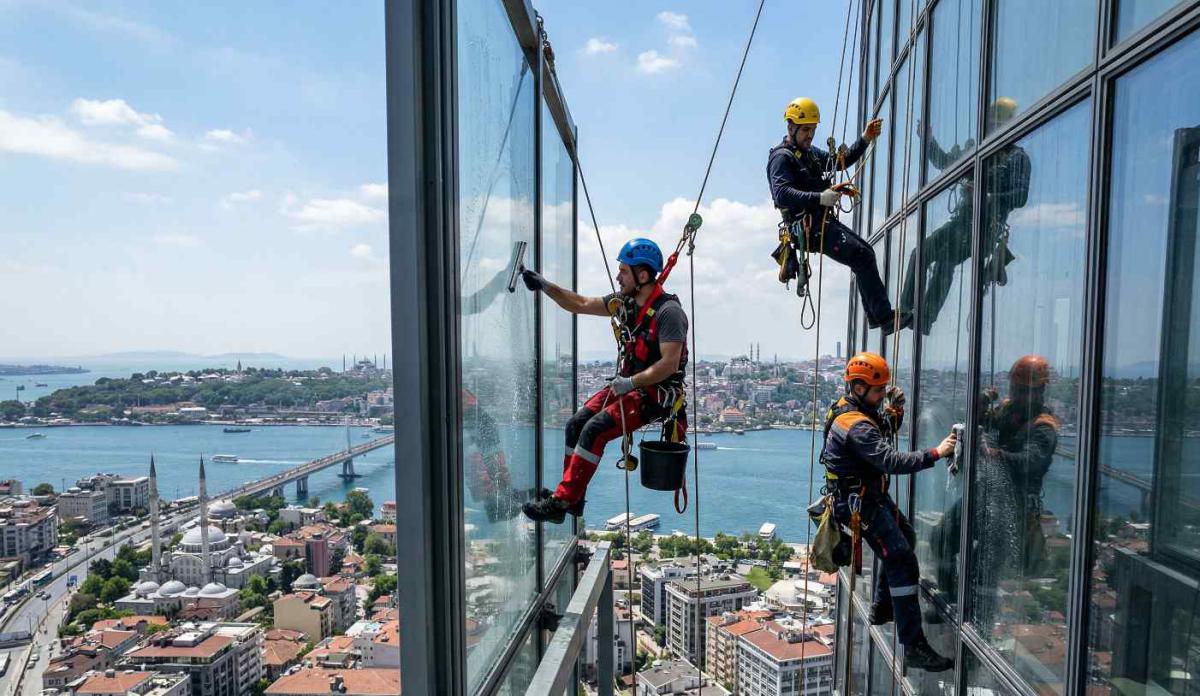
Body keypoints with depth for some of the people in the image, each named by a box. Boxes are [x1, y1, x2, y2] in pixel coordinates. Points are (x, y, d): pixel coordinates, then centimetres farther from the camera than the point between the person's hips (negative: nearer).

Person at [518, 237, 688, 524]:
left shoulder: (668, 311, -18)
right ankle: (572, 501, 2)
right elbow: (581, 304, 13)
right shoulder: (625, 302, 6)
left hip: (657, 392, -8)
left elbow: (669, 364, -24)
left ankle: (561, 501, -15)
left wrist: (631, 382, -23)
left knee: (595, 429, -22)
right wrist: (544, 285, 4)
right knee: (576, 423, -5)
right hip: (629, 384, 8)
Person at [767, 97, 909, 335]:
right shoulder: (781, 157, -9)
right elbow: (781, 194, -24)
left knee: (865, 252, 15)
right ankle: (885, 318, -13)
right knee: (863, 257, -17)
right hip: (809, 226, -10)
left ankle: (875, 315, 20)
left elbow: (841, 161, 28)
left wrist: (865, 140, 14)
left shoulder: (810, 152, 21)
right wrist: (819, 198, -35)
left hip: (824, 221, 10)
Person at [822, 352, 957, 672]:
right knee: (903, 564, -12)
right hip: (861, 503, -11)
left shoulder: (852, 407, 4)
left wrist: (894, 410, -3)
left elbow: (884, 431, 16)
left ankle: (882, 609, 40)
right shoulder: (856, 425, -27)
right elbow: (892, 461, -34)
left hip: (872, 494, 11)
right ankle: (914, 648, -9)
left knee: (905, 537, 28)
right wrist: (935, 453, -35)